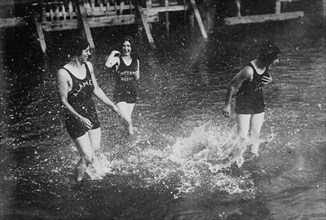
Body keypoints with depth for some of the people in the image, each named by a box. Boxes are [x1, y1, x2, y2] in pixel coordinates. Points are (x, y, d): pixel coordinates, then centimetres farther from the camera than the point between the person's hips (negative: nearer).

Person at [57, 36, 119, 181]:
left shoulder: (88, 66, 1)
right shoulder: (63, 74, -21)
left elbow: (96, 89, 12)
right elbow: (63, 101, -17)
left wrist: (112, 105, 14)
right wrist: (80, 118, -25)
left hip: (91, 114, 6)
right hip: (75, 119, -6)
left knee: (95, 149, 18)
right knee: (87, 157, -3)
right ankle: (79, 180, 24)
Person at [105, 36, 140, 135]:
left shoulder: (136, 61, 5)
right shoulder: (117, 59, -10)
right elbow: (107, 64, -32)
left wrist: (137, 75, -8)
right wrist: (113, 53, -19)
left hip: (132, 92, 4)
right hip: (120, 93, -4)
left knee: (129, 116, 13)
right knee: (126, 118, -16)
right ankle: (130, 124, 18)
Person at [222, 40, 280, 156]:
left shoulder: (265, 66, -7)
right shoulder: (249, 71, -29)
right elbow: (231, 85, -21)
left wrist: (270, 80, -9)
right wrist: (227, 105, -14)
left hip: (259, 104, 6)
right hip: (244, 105, -6)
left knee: (255, 134, 11)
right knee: (242, 136, -4)